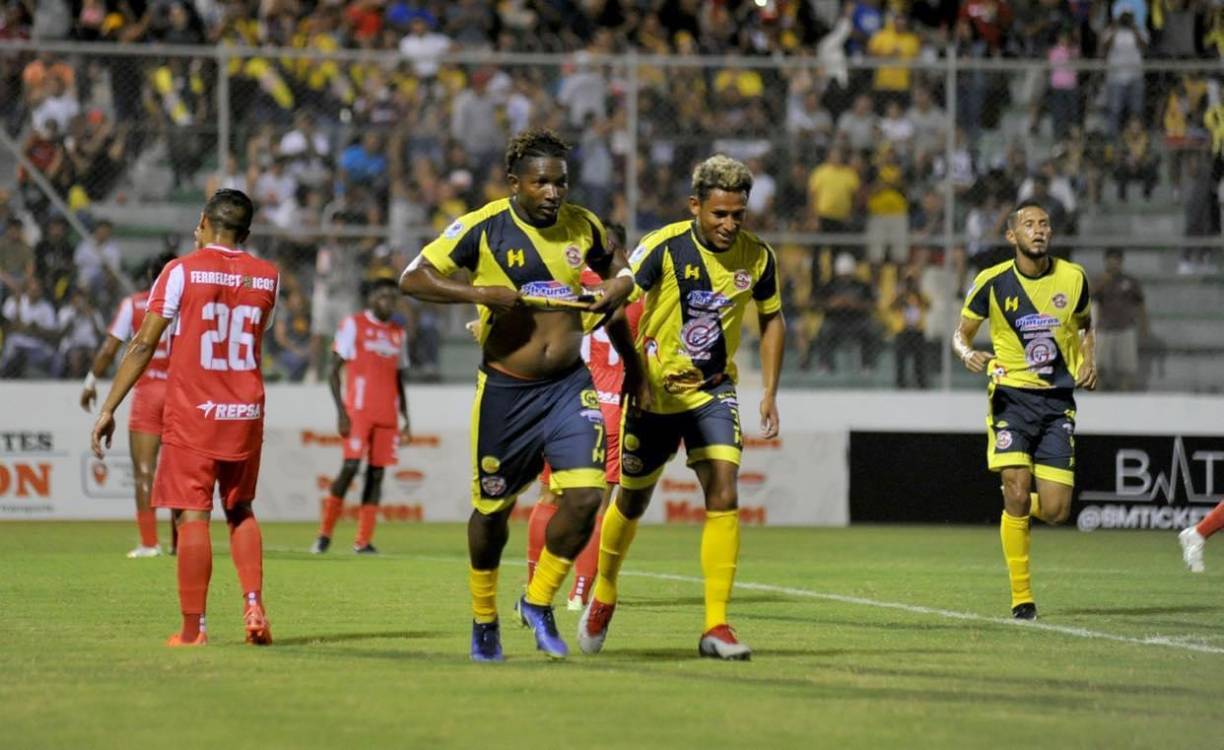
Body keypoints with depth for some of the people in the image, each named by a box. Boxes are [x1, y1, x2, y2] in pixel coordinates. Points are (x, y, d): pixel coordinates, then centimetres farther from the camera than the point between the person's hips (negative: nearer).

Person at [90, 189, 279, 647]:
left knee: (192, 515, -3)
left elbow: (143, 345, -7)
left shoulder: (183, 271, -6)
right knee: (240, 511, 18)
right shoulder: (267, 277, 6)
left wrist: (109, 408, -3)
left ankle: (193, 627, -4)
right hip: (246, 414, 4)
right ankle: (253, 605, 2)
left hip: (191, 415, -4)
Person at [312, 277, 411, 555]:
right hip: (358, 411, -5)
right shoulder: (353, 325, 1)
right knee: (350, 467, -13)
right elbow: (334, 371, -2)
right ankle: (325, 533, -1)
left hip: (386, 417, 5)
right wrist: (341, 412, -11)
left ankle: (363, 541, 2)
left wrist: (406, 420, 16)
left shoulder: (398, 333, 17)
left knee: (376, 473, 0)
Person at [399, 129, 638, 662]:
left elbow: (616, 271, 22)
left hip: (569, 386, 3)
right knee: (492, 510, 8)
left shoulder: (583, 227, 2)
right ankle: (484, 619, 31)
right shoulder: (483, 228, -11)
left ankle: (538, 602, 9)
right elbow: (412, 279, -15)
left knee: (584, 497, -14)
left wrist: (616, 287, -1)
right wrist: (479, 293, -26)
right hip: (505, 391, -3)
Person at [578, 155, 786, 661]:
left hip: (713, 391, 2)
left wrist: (770, 392, 4)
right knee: (633, 502, 12)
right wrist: (636, 377, -24)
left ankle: (716, 627, -14)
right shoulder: (663, 248, -19)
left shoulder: (757, 257, -7)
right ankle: (603, 597, 39)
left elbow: (771, 319, 9)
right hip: (655, 392, -2)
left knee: (723, 498, -16)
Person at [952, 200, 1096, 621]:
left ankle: (1019, 510, 33)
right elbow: (961, 333, 6)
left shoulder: (1072, 278, 2)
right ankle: (1021, 597, -3)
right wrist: (968, 354, -17)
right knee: (1017, 491, -15)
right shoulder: (993, 282, -4)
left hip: (1058, 400, 2)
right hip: (1011, 395, -2)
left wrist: (1088, 361, 2)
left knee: (1054, 511, -6)